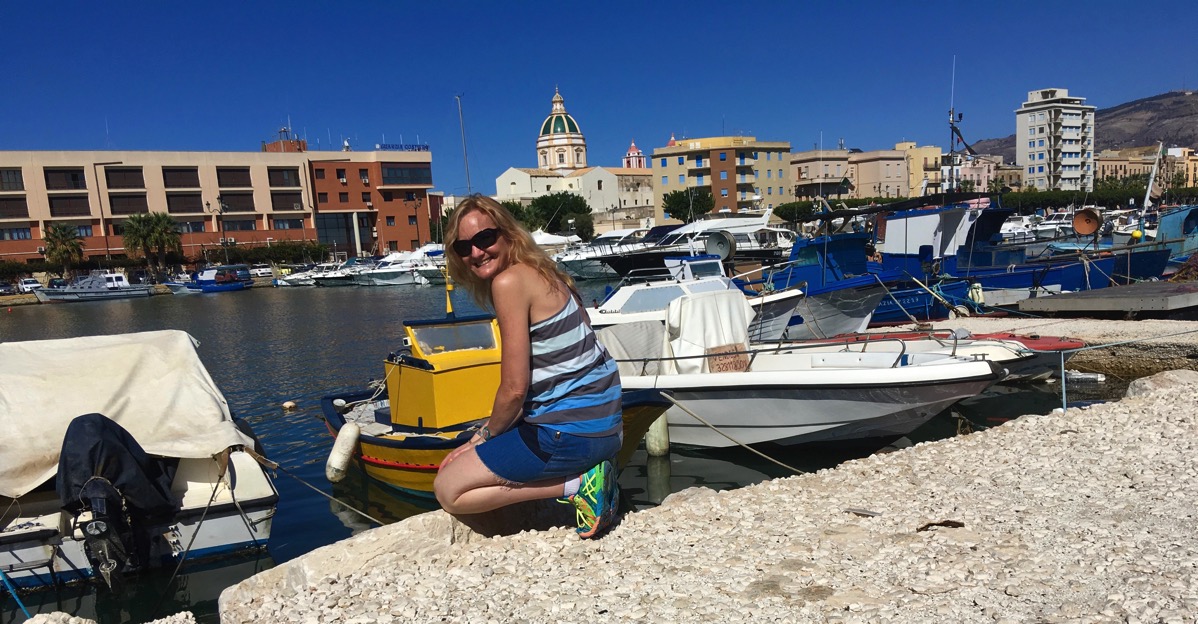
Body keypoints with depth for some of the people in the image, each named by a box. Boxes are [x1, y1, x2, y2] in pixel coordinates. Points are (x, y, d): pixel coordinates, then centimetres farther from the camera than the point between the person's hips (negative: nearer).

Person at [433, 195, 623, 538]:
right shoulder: (541, 272, 13)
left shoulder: (509, 280, -15)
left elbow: (514, 389, -15)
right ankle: (581, 473, 10)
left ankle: (575, 485, -5)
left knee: (448, 490, 3)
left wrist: (485, 435, 4)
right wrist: (488, 434, 15)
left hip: (572, 430, -10)